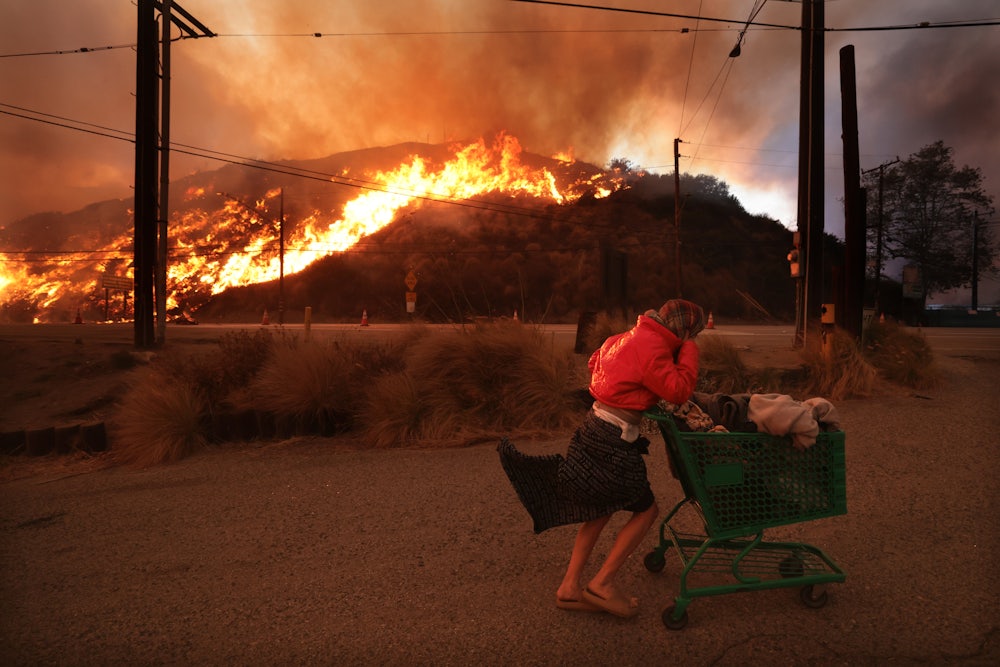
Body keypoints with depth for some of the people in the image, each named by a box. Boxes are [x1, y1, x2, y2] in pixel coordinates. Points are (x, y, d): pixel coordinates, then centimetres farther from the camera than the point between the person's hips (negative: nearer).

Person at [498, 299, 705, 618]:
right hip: (612, 440, -10)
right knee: (646, 509, 9)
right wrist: (689, 349, -9)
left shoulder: (633, 337, 12)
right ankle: (602, 583, 11)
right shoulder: (653, 348, -16)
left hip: (595, 426, 10)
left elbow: (596, 361, 24)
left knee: (601, 508, 20)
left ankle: (570, 586, 24)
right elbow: (679, 390, -20)